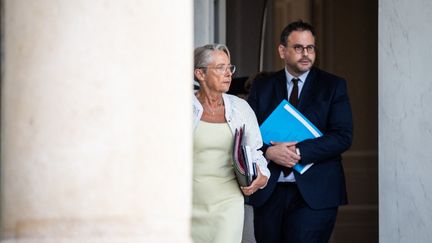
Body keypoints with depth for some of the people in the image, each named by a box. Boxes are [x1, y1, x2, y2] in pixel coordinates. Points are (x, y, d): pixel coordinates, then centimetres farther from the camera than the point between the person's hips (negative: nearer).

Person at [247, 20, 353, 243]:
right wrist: (268, 152, -15)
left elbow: (343, 136, -6)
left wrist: (299, 151, -15)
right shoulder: (262, 87, 11)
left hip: (314, 192, -2)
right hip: (268, 193, 3)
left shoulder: (333, 86, 5)